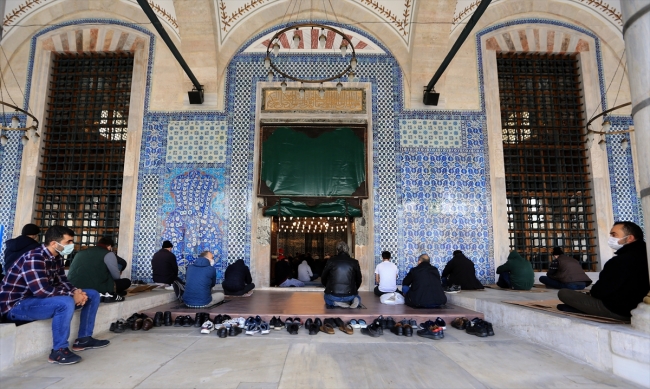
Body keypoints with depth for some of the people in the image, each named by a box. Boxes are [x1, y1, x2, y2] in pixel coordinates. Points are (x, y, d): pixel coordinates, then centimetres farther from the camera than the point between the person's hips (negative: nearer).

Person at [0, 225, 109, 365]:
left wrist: (76, 291, -13)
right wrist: (72, 295, -24)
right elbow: (42, 290, -34)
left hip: (41, 299, 9)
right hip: (17, 305, -9)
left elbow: (61, 281, 8)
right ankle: (59, 351, -22)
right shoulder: (34, 258, -26)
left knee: (93, 295, 3)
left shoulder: (56, 258, 3)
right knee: (66, 302, -37)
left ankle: (84, 339, 10)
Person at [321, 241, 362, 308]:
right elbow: (358, 280, 11)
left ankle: (336, 303, 0)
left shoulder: (331, 260, -1)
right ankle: (353, 300, -2)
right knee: (357, 297, 36)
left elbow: (323, 279, 9)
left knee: (327, 298, 35)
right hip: (349, 296, 1)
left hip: (333, 295, -1)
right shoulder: (354, 262, 1)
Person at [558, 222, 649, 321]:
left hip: (617, 310, -10)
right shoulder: (642, 254, 4)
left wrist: (592, 292, 1)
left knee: (563, 293, -11)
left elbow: (601, 291, -22)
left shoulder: (621, 260, -27)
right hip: (634, 307, 10)